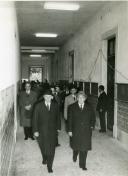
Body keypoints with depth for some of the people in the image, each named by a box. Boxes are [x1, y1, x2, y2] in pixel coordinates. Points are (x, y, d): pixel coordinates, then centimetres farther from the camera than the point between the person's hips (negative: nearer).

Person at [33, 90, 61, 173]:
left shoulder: (55, 105, -3)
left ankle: (49, 166, 16)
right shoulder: (39, 106, -8)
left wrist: (58, 127, 8)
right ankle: (44, 158, 47)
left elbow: (58, 117, 7)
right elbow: (35, 119, -7)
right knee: (43, 147, 18)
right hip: (42, 131, 0)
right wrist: (35, 130, -10)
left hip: (52, 130, 0)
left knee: (51, 149, 0)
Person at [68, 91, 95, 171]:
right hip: (76, 131, 0)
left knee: (84, 148, 3)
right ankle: (75, 156, 49)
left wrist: (92, 126, 0)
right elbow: (70, 119, -2)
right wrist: (70, 130, -3)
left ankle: (82, 164, 18)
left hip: (86, 131, 0)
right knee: (76, 146, 16)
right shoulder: (72, 107, -3)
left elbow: (93, 118, 11)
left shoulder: (89, 107, 1)